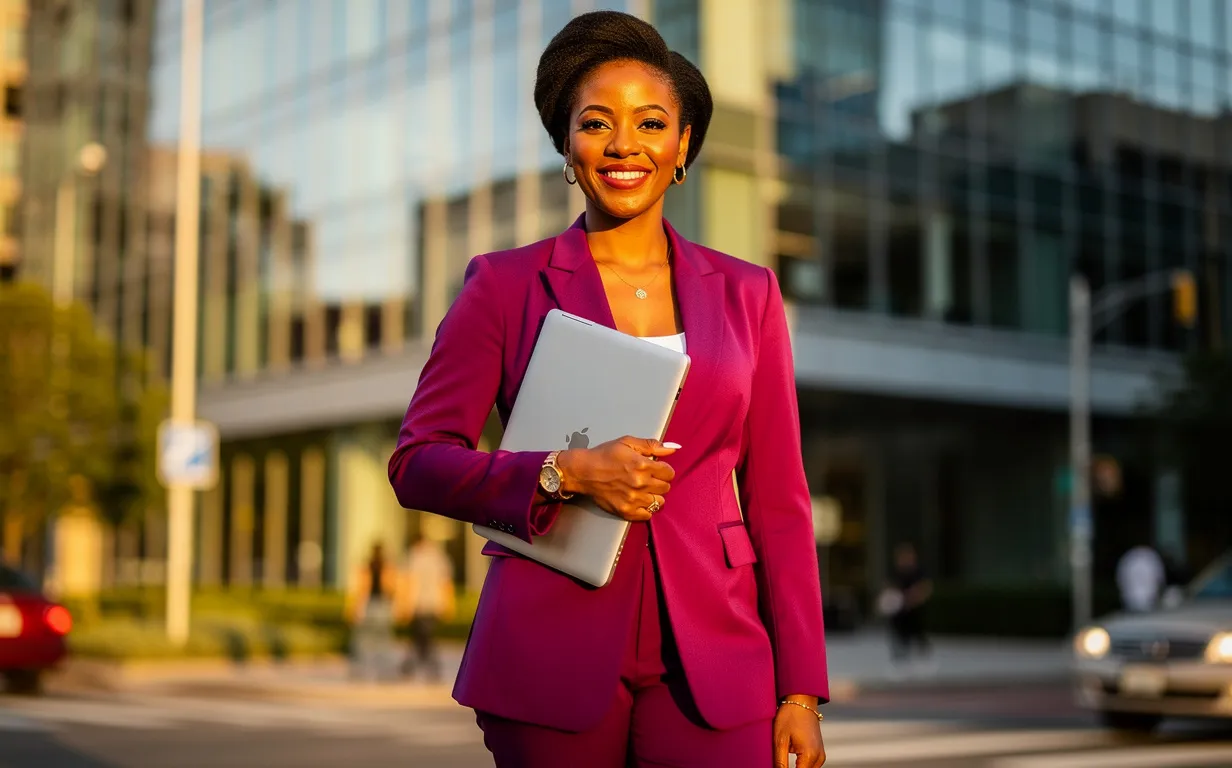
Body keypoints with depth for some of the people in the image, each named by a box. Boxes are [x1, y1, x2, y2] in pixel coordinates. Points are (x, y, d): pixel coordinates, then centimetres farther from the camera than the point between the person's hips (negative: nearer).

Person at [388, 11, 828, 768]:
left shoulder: (746, 293, 10)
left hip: (711, 656, 1)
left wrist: (801, 689, 2)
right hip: (553, 657, -1)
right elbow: (418, 461, 1)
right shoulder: (505, 285, 5)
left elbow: (779, 502, 8)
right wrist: (563, 473, -14)